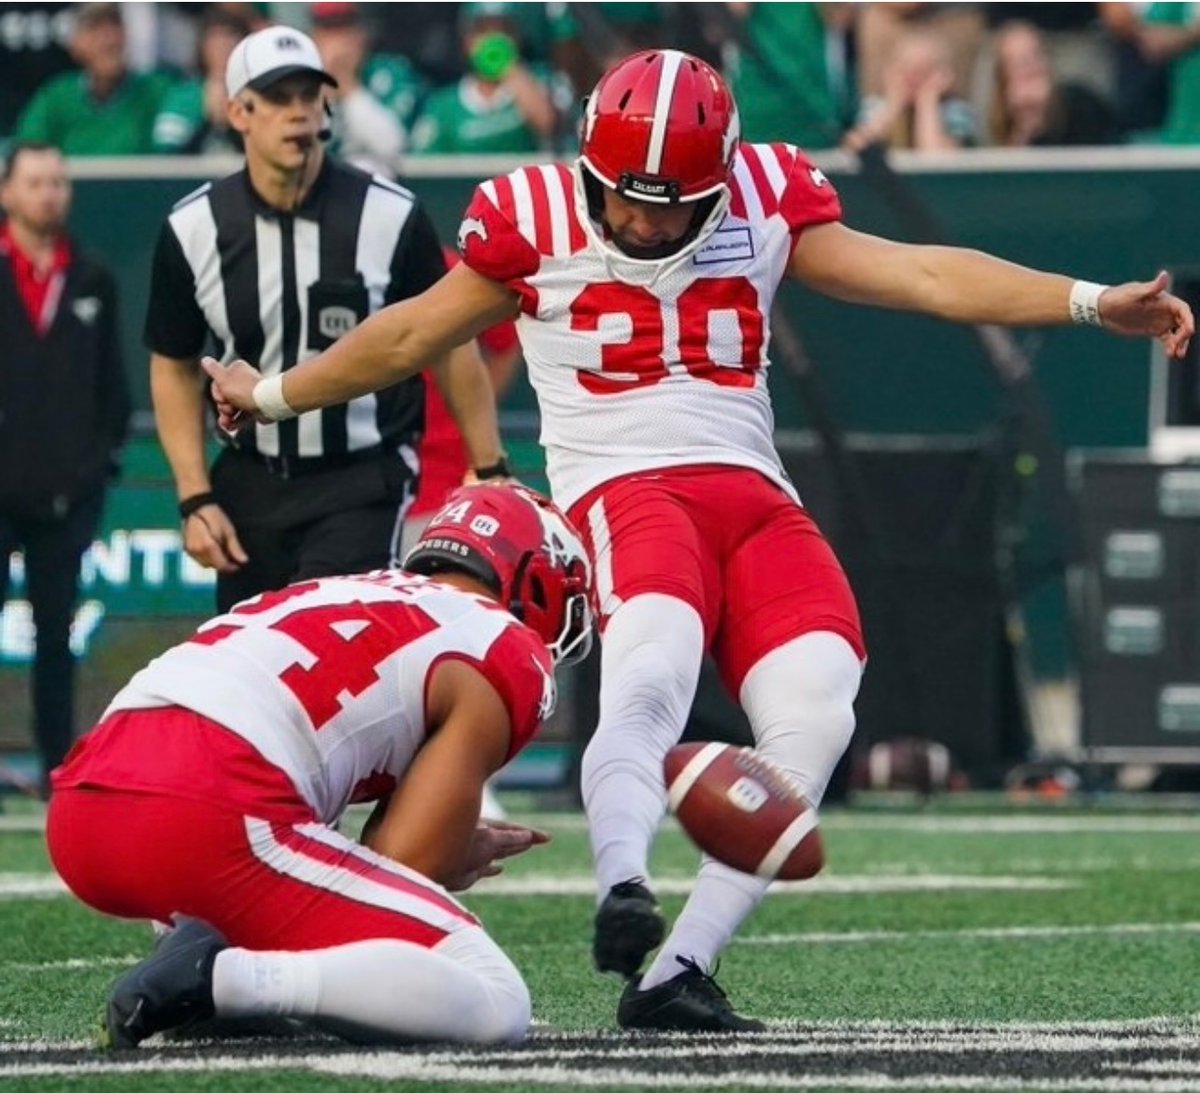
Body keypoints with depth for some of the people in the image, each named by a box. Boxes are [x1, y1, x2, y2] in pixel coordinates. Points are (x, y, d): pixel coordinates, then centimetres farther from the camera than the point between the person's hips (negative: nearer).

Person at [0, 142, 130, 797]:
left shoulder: (93, 283, 11)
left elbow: (112, 382, 15)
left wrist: (103, 452, 7)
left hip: (68, 492, 3)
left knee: (57, 632, 7)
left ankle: (59, 763, 12)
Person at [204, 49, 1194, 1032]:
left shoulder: (767, 201, 10)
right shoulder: (535, 219, 5)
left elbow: (919, 275, 8)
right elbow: (414, 333, 19)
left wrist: (1094, 303, -1)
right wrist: (274, 396, 29)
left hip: (755, 496, 3)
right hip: (625, 492, -3)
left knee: (815, 711, -21)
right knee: (655, 660, -36)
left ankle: (677, 972, -23)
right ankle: (622, 893, -56)